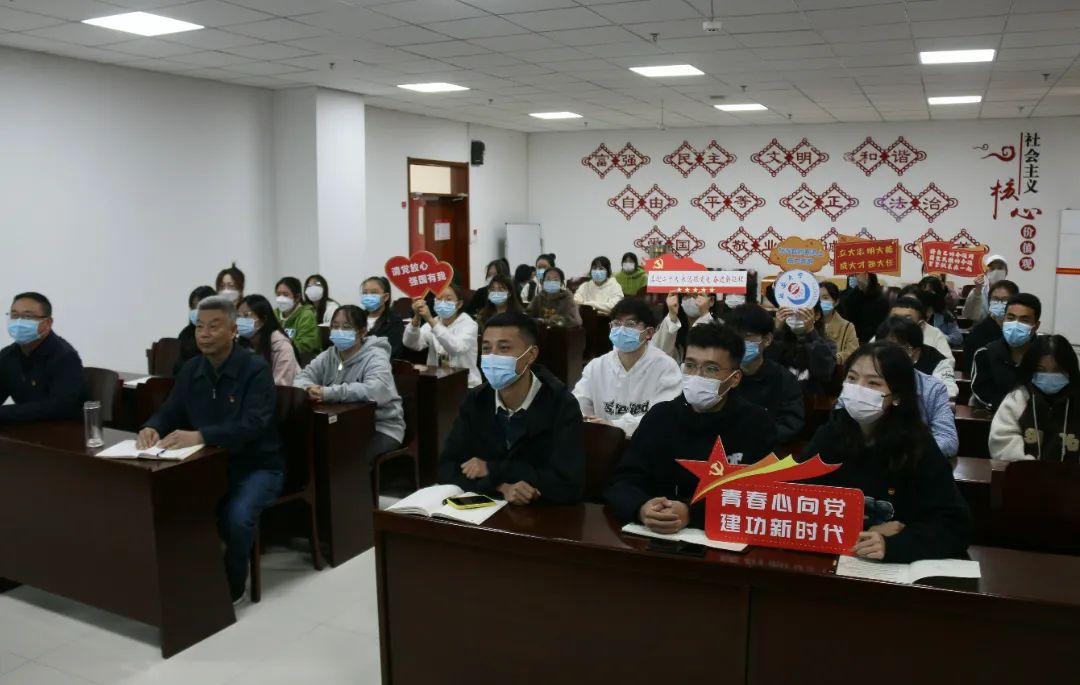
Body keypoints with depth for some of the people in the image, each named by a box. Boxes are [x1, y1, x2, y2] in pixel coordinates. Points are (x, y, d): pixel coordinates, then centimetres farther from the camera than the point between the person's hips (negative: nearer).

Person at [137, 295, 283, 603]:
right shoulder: (191, 370, 5)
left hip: (257, 466, -6)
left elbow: (253, 424, -29)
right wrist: (152, 428, -19)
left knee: (237, 516, -31)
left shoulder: (256, 369, -16)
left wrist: (200, 436, -42)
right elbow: (169, 412, 6)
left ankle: (232, 588, -4)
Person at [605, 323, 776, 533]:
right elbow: (622, 482, -2)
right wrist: (642, 509, -24)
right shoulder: (660, 416, 5)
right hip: (660, 536, 1)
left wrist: (691, 513, -25)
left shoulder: (757, 424, -1)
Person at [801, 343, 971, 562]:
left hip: (901, 565, -1)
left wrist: (891, 545, -25)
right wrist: (860, 535, -15)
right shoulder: (830, 434, -2)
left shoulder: (917, 444, -6)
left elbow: (955, 524, -12)